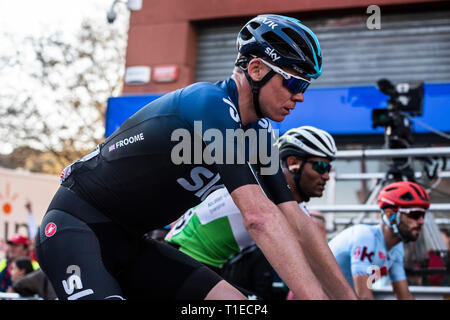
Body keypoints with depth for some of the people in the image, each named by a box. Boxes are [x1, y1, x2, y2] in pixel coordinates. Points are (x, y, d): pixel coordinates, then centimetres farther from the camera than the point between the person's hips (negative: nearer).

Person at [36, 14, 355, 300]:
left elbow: (294, 219, 2)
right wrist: (316, 295, -38)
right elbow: (259, 215, -35)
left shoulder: (258, 133, 2)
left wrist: (347, 293, -3)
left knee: (235, 301, -5)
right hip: (74, 227, -8)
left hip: (127, 242, 8)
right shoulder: (210, 103, -25)